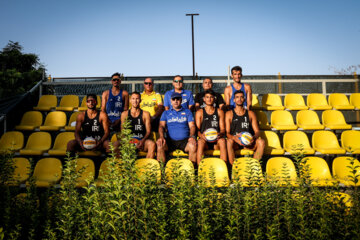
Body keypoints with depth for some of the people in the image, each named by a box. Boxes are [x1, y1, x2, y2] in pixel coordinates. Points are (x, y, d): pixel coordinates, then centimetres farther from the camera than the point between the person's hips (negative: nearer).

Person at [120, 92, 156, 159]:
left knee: (152, 144, -33)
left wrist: (142, 141, -16)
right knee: (117, 144, -30)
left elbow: (148, 131, 4)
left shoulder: (145, 114, 9)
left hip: (142, 140, -1)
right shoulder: (124, 114, 12)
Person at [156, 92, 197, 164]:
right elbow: (161, 126, 6)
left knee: (193, 146, -32)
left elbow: (192, 126, 6)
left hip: (184, 141, -1)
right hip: (170, 141, 1)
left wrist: (192, 136, -15)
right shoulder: (166, 113, 18)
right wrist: (161, 137, -15)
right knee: (159, 144, -29)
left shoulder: (187, 112, 16)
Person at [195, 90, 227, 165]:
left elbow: (222, 129, 7)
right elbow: (197, 129, 3)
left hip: (216, 141, 1)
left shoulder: (219, 112, 14)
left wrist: (220, 134, -18)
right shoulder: (199, 112, 11)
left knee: (222, 140, -33)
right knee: (200, 141, -35)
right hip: (204, 140, -1)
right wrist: (201, 135, -21)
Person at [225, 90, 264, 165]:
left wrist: (254, 137, -17)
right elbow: (227, 132, -2)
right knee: (229, 141, -36)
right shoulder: (229, 114, 8)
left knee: (261, 142, -26)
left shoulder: (251, 114, 14)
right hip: (235, 142, -2)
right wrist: (234, 138, -24)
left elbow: (257, 131, 8)